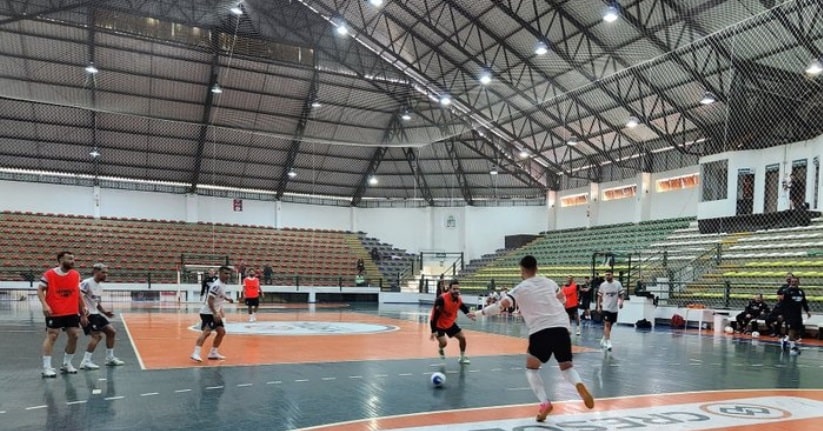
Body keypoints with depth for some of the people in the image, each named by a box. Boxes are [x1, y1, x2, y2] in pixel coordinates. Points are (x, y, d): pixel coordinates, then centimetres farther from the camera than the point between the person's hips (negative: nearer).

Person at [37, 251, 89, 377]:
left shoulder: (76, 275, 7)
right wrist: (45, 305, -21)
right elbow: (40, 290, -5)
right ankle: (46, 367, 0)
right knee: (51, 336, -5)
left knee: (74, 336, 4)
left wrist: (83, 313, 11)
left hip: (72, 313, 5)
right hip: (54, 313, -5)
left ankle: (67, 364, 21)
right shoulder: (49, 274, -7)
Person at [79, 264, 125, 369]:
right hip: (87, 314, -10)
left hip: (95, 313, 10)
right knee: (97, 335, -18)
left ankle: (110, 358, 20)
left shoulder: (100, 285, 13)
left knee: (111, 331, 10)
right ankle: (85, 362, -12)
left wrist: (104, 311, 11)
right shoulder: (87, 283, -15)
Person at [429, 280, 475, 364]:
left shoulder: (459, 300, -10)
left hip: (450, 323, 6)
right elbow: (435, 315, -29)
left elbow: (464, 308, 5)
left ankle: (462, 357, 22)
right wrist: (433, 331, -29)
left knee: (462, 338, 3)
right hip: (439, 324, -6)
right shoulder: (442, 299, -31)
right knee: (443, 342, -18)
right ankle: (440, 350, 19)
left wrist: (469, 314, -21)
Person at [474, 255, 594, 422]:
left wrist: (481, 312, 6)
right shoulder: (549, 282, 18)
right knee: (566, 366, 19)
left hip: (541, 330, -4)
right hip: (561, 327, 4)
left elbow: (502, 304, -5)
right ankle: (580, 386, -14)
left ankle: (544, 403, -6)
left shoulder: (521, 288, 3)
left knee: (531, 368, 14)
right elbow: (562, 299, 34)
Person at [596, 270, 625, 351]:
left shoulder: (618, 284, -3)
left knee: (609, 325, 14)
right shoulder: (603, 285, -3)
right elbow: (599, 296, 5)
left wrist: (621, 301, -14)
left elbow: (621, 294, 4)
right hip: (606, 308, -2)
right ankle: (608, 342, -14)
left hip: (614, 308, 2)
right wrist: (598, 306, 0)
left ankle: (603, 340, 32)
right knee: (607, 324, -12)